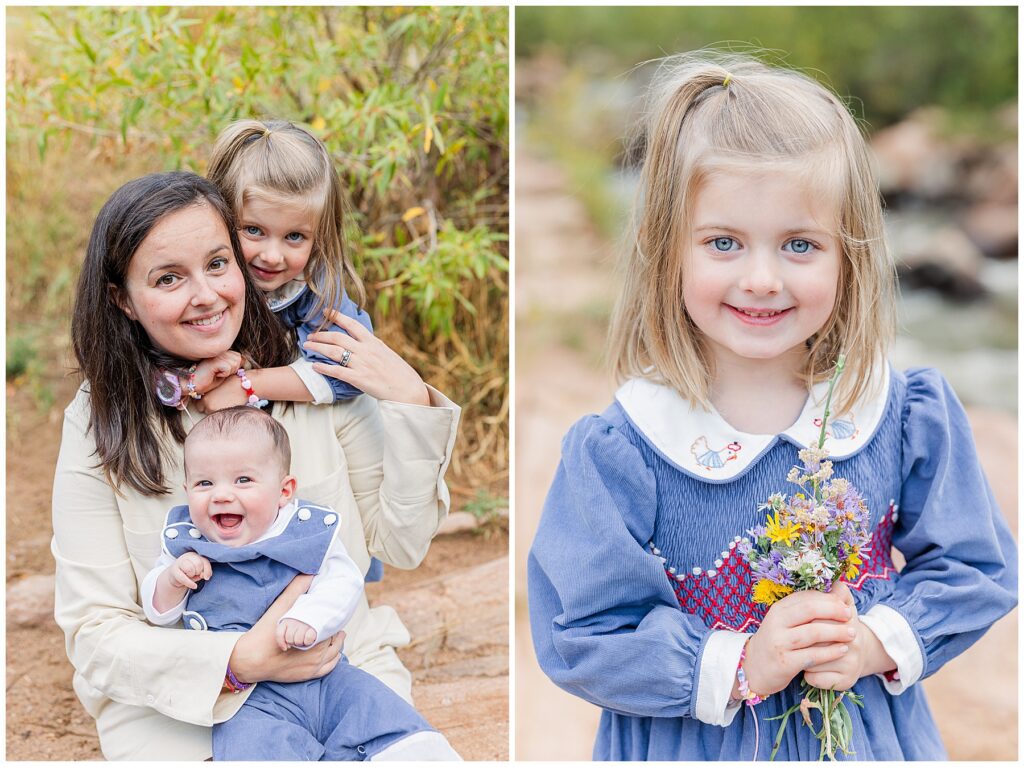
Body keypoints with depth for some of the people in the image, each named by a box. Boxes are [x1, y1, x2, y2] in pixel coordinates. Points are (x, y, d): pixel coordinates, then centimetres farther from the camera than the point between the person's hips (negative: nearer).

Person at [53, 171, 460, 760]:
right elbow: (95, 633, -5)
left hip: (346, 677, 2)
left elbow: (401, 543, 6)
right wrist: (241, 661, -21)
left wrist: (411, 405, -8)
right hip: (183, 718, -1)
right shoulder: (101, 427, -4)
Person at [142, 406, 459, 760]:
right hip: (250, 700, -1)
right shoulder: (187, 544, 5)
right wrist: (173, 578, -11)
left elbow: (343, 582, -7)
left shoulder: (310, 531, 1)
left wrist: (308, 618, -26)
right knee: (251, 744, -30)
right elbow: (159, 612, 10)